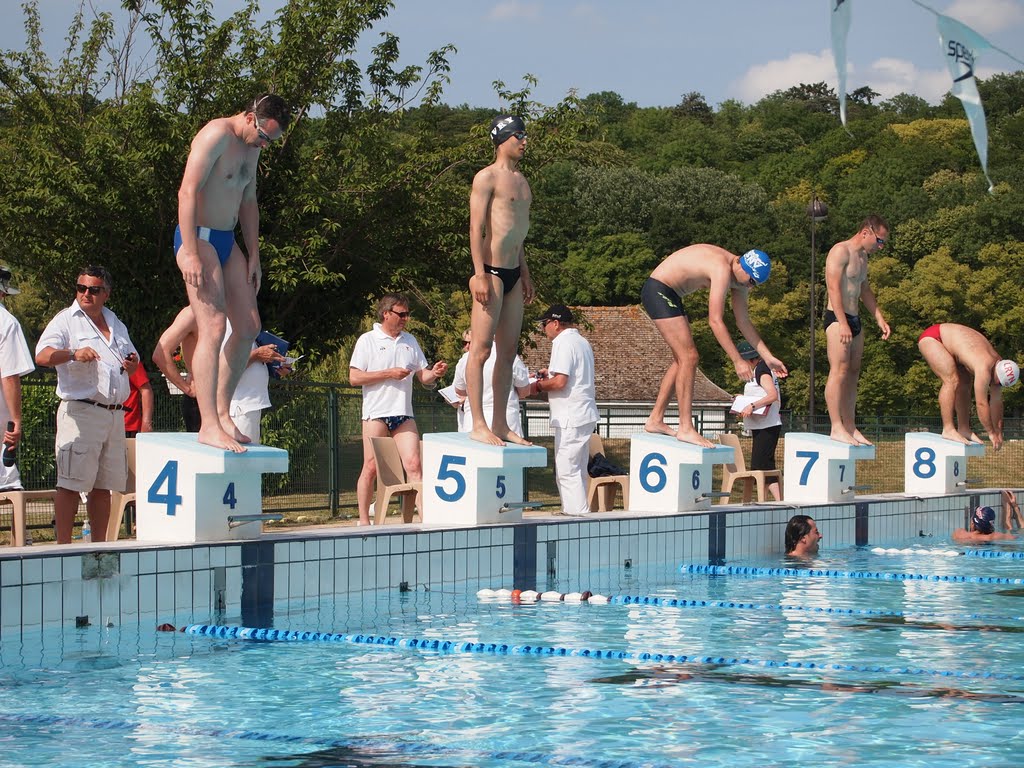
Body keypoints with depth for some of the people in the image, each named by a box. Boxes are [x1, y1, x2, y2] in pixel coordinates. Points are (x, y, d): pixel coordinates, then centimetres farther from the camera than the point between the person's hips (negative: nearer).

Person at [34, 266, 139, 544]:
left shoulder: (116, 325, 20)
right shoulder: (66, 320, 1)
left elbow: (129, 368, 31)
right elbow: (42, 356, -14)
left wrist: (132, 363, 7)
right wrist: (73, 353, -31)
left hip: (114, 414, 6)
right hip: (80, 413, -6)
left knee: (103, 486, 9)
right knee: (71, 483, -9)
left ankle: (99, 544, 14)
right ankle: (64, 545, -8)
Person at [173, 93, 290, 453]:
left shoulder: (251, 148, 15)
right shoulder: (217, 135, -15)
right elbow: (187, 191, -20)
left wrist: (254, 255, 19)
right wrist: (191, 253, -25)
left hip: (227, 241, 10)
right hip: (199, 237, -10)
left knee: (249, 326, 8)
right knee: (214, 326, -16)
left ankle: (222, 412, 16)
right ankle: (209, 425, -18)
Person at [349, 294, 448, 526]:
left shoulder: (410, 341, 15)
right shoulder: (367, 340, 0)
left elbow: (422, 376, 17)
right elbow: (354, 377, -7)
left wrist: (434, 373, -6)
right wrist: (389, 374, -12)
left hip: (404, 413, 4)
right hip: (376, 413, -4)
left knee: (413, 464, -7)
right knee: (371, 467, 1)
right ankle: (363, 520, 9)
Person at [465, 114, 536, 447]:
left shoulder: (520, 180, 19)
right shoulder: (487, 177, -6)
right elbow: (476, 227, -12)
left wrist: (525, 273, 24)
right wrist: (480, 274, -18)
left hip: (513, 273, 9)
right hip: (491, 271, -9)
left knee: (508, 351, 8)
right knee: (481, 348, -8)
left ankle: (500, 424, 13)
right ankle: (478, 425, -9)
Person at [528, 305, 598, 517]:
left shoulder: (564, 343, -13)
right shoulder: (582, 342, 18)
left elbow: (560, 382, -21)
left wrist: (538, 386, -5)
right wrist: (551, 373, 22)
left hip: (570, 417, -10)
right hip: (584, 414, 10)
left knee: (567, 471, -8)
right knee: (577, 471, 15)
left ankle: (578, 514, -11)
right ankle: (578, 513, 19)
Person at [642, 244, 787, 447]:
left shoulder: (739, 276, 5)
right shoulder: (722, 270, -25)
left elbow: (743, 322, 13)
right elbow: (715, 321, -29)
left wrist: (768, 357, 10)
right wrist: (738, 361, -28)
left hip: (670, 294, 11)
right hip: (658, 291, -11)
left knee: (682, 360, 13)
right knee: (689, 357, -14)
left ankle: (655, 420, 19)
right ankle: (686, 428, -14)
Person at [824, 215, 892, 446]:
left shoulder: (862, 258, 21)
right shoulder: (841, 251, -10)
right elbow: (834, 288, -18)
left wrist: (880, 318, 22)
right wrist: (842, 323, -24)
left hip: (854, 320, 10)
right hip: (837, 318, -10)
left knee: (853, 374, 8)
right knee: (839, 371, -15)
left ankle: (850, 426, 11)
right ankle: (837, 428, -19)